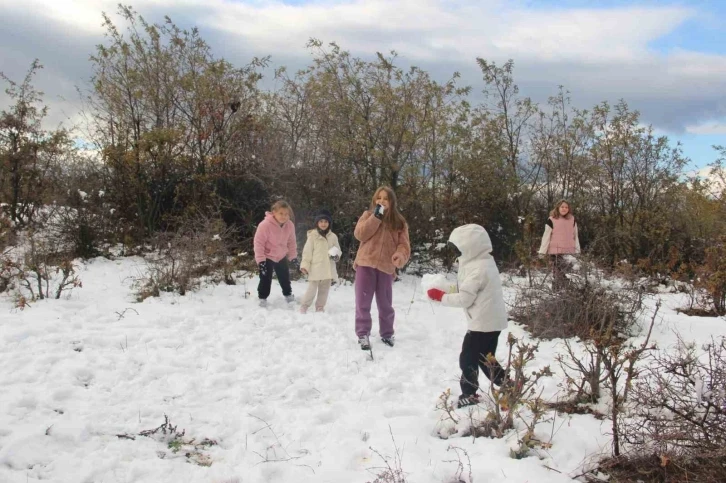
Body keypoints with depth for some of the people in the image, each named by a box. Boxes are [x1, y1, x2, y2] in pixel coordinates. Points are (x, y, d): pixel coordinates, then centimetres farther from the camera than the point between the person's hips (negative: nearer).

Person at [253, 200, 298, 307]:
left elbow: (291, 242, 0)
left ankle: (288, 295, 39)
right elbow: (258, 242, -24)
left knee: (285, 277, 19)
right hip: (267, 256, -5)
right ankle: (262, 298, 14)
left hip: (281, 256, 5)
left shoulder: (290, 225, -15)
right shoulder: (265, 225, -30)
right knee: (266, 279, -3)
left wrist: (293, 257, 1)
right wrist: (260, 259, -24)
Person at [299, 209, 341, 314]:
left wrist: (336, 256, -8)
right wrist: (305, 265, -11)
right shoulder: (313, 235, -4)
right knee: (311, 289, -4)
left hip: (328, 269, 4)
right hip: (315, 268, -4)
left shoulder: (333, 236, 6)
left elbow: (338, 250, 15)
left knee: (324, 290, 12)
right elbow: (307, 251, -5)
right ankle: (303, 306, 12)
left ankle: (320, 308, 24)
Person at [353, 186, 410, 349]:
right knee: (363, 302, 1)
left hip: (386, 267, 1)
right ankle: (363, 334, 11)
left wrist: (400, 256, -23)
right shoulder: (368, 215, 5)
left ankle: (387, 333, 28)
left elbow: (404, 244, -1)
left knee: (385, 304, 12)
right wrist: (376, 217, -15)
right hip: (366, 264, -1)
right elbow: (360, 234, -10)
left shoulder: (399, 222, 5)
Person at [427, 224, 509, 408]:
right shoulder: (485, 263, 11)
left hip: (483, 323, -10)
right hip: (491, 321, 10)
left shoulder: (478, 269, -21)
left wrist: (440, 296, -10)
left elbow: (465, 299, -21)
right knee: (485, 359, 20)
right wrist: (448, 290, 4)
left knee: (468, 359, 2)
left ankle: (469, 394, 11)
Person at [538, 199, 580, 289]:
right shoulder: (551, 220, -1)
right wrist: (542, 251, -5)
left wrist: (577, 250, 12)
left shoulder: (572, 220, 9)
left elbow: (575, 236, 15)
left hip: (569, 251, 3)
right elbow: (546, 236, -1)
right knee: (557, 273, -5)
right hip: (556, 251, -3)